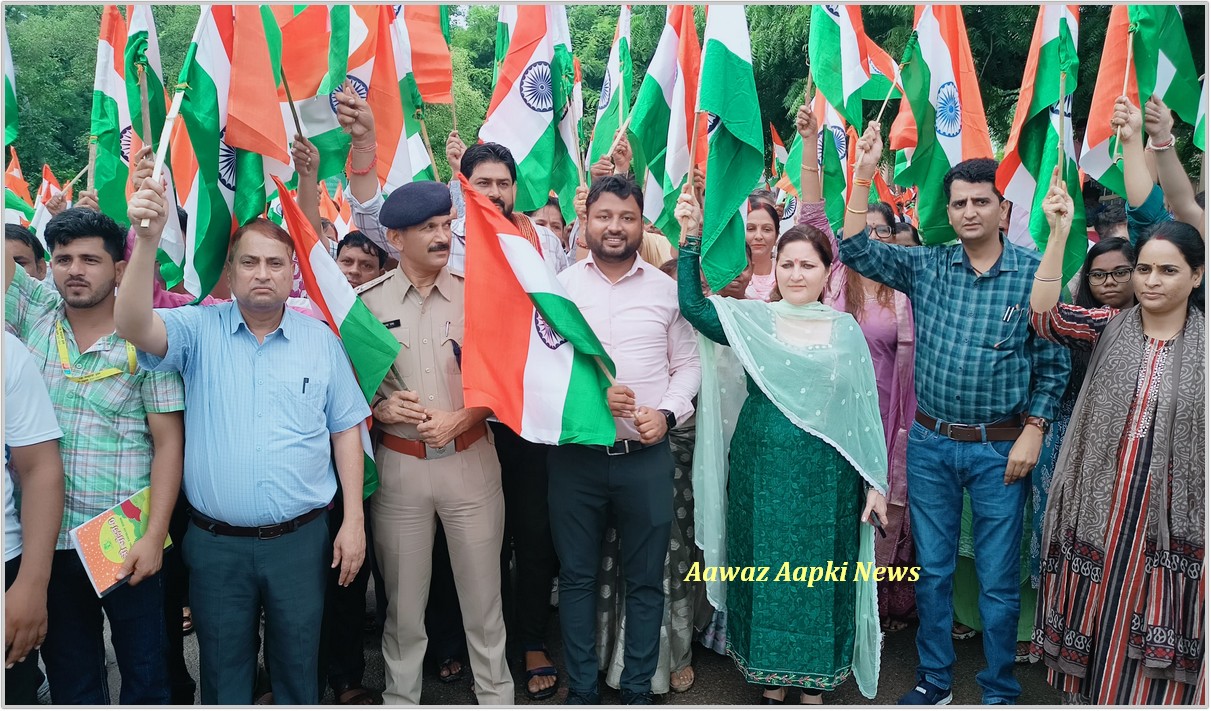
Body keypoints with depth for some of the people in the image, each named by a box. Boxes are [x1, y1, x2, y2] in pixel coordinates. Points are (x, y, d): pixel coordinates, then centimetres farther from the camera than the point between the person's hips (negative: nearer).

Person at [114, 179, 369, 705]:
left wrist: (354, 519, -1)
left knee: (298, 664, 15)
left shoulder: (321, 339, 1)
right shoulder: (199, 329, -1)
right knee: (223, 669, 16)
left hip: (300, 540, 0)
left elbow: (346, 429, 3)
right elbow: (134, 327, -21)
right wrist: (147, 241, -34)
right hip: (215, 543, 0)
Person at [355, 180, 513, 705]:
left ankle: (496, 692, 27)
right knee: (403, 598, 12)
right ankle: (400, 696, 32)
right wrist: (379, 408, -14)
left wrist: (459, 419, -11)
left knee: (483, 593, 8)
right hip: (398, 463, 0)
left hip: (471, 459, 0)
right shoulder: (366, 301, -1)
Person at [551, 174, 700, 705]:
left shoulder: (667, 288, 4)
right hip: (575, 456, 0)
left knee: (645, 580, 10)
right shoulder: (559, 287, 1)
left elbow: (687, 364, 8)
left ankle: (638, 689, 27)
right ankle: (581, 689, 27)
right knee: (577, 577, 11)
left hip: (647, 457, 1)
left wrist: (667, 413, -9)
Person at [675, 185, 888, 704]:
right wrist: (691, 237, -17)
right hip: (762, 470, 0)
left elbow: (865, 408, 3)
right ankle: (771, 684, 26)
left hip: (826, 478, 0)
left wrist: (876, 482, 1)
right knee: (766, 570, 9)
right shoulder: (751, 320, 2)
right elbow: (692, 305, -11)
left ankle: (815, 684, 27)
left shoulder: (845, 329, 2)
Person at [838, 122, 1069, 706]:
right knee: (931, 570, 13)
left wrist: (1033, 433, -9)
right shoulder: (925, 267, 3)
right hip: (929, 444, 3)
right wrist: (863, 174, -13)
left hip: (1000, 449, -2)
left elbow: (1053, 363, -2)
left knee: (998, 580, 7)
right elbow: (856, 250, -6)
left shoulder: (1035, 273, -5)